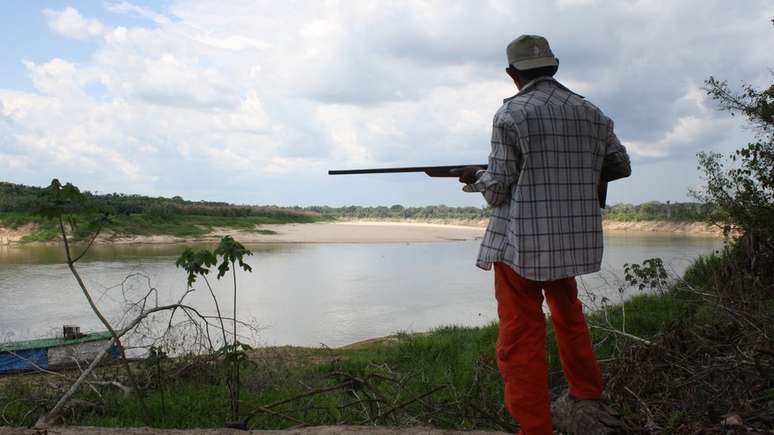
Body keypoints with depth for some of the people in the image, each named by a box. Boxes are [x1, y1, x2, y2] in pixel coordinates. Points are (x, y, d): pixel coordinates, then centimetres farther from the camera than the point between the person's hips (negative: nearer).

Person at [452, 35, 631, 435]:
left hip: (521, 240, -6)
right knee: (568, 314, 27)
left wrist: (476, 178, 9)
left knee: (521, 338, 1)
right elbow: (621, 166, 16)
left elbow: (498, 187, -11)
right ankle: (588, 395, 40)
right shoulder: (590, 113, 7)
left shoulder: (512, 113, -10)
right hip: (575, 238, 6)